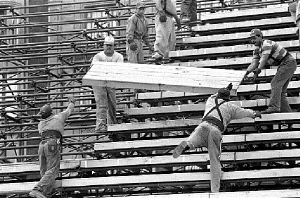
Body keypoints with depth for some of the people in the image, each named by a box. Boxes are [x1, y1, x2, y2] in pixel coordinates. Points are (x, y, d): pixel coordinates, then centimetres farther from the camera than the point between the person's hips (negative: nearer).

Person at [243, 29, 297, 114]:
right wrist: (247, 71, -19)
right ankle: (287, 112, 7)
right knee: (280, 91, 8)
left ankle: (274, 106, -32)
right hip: (283, 65, 10)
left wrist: (258, 70, -43)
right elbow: (254, 63, 0)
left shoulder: (266, 43, -18)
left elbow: (264, 59, -31)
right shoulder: (257, 50, 10)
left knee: (275, 83, -21)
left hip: (288, 63, -10)